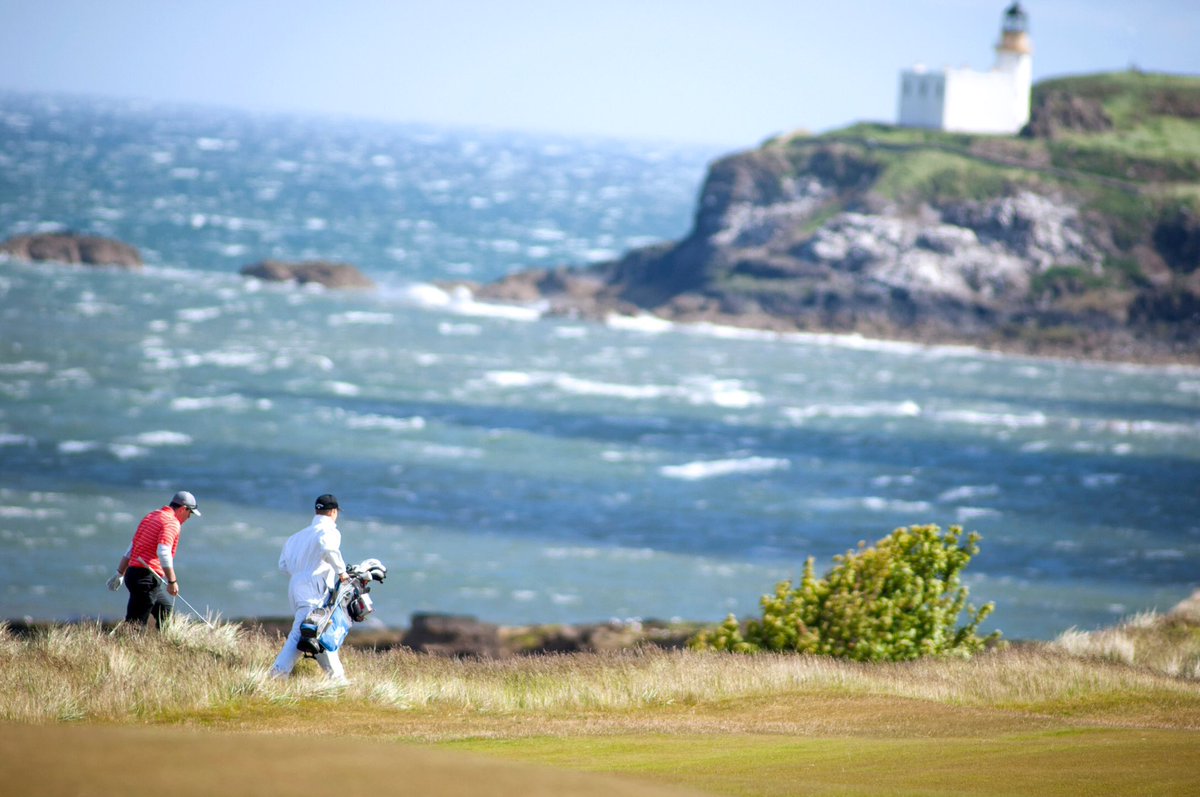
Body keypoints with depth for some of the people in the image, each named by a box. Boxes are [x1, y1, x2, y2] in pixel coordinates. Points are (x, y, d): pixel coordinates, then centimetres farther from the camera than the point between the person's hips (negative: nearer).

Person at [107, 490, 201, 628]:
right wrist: (172, 581, -23)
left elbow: (132, 547, 22)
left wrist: (120, 574, 26)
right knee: (135, 623, -12)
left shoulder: (151, 517, 19)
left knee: (166, 607, 24)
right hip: (147, 578, -10)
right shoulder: (172, 523, -9)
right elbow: (163, 552, -23)